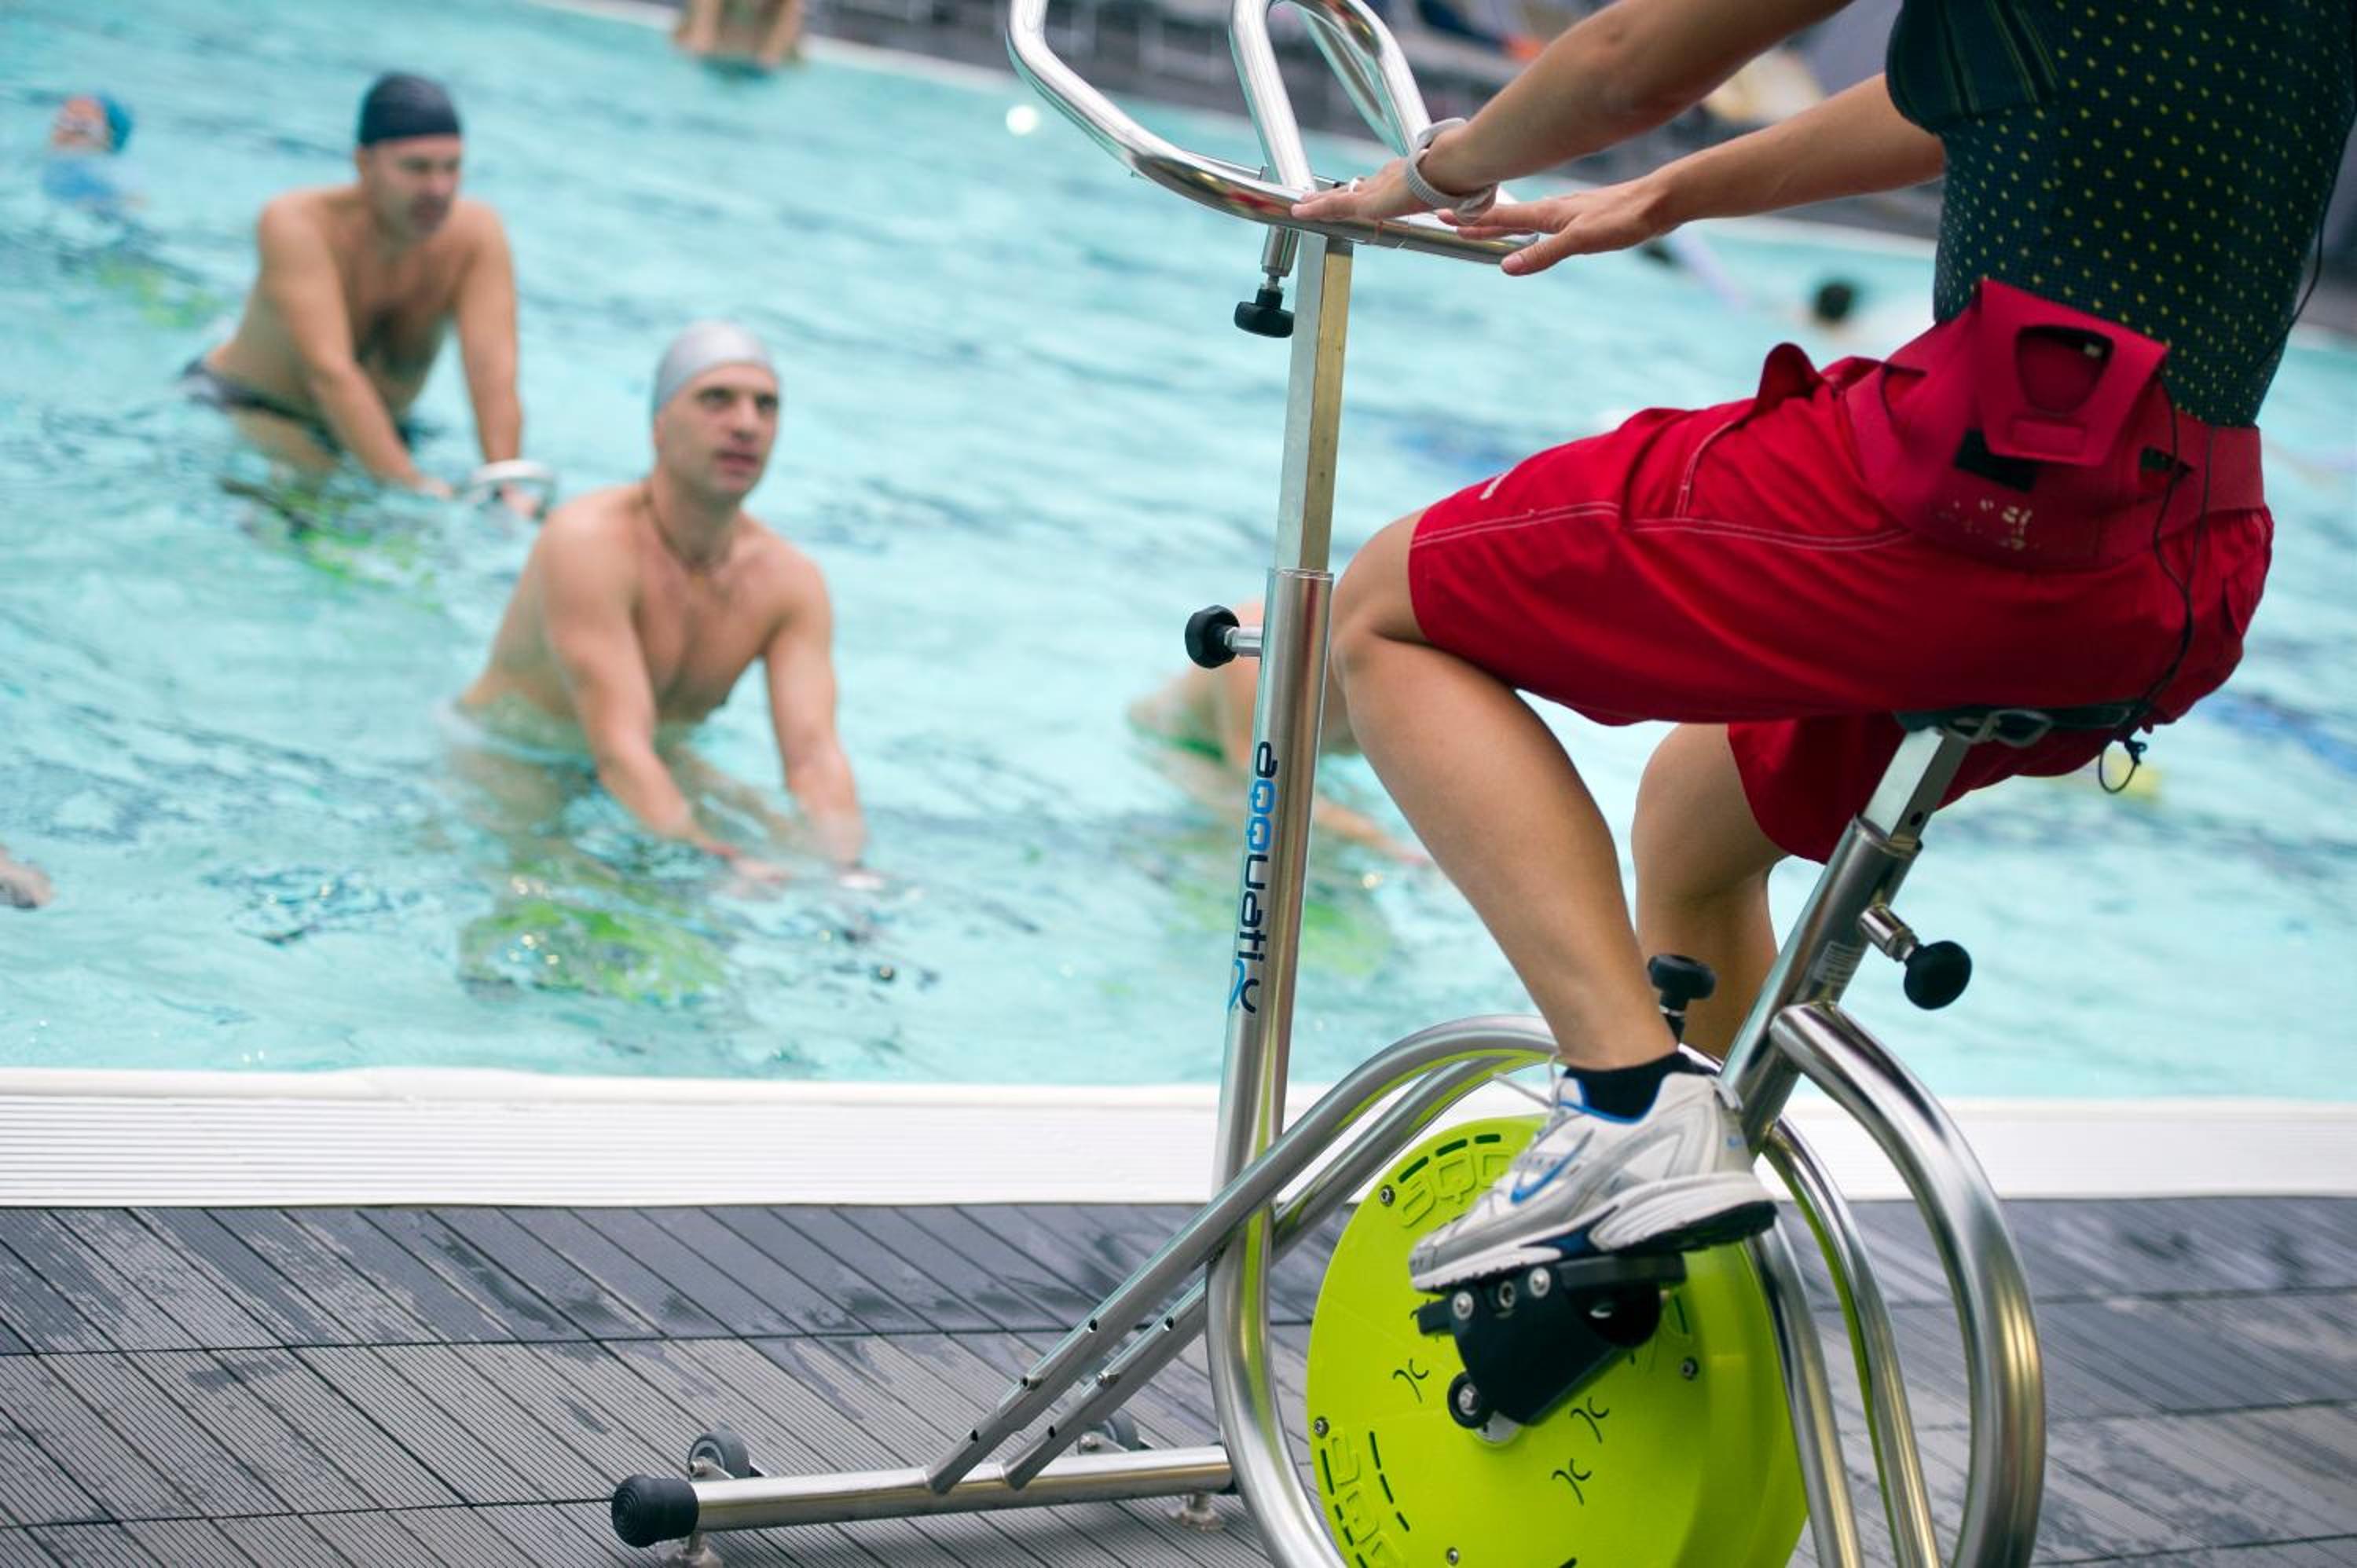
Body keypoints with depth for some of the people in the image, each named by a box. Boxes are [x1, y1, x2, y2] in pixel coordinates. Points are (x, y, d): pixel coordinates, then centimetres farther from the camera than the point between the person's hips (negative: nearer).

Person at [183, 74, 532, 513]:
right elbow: (330, 373, -38)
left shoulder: (476, 234, -16)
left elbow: (493, 369, -28)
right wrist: (410, 485, -49)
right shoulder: (297, 225, -27)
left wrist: (504, 486, -46)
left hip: (373, 429, 6)